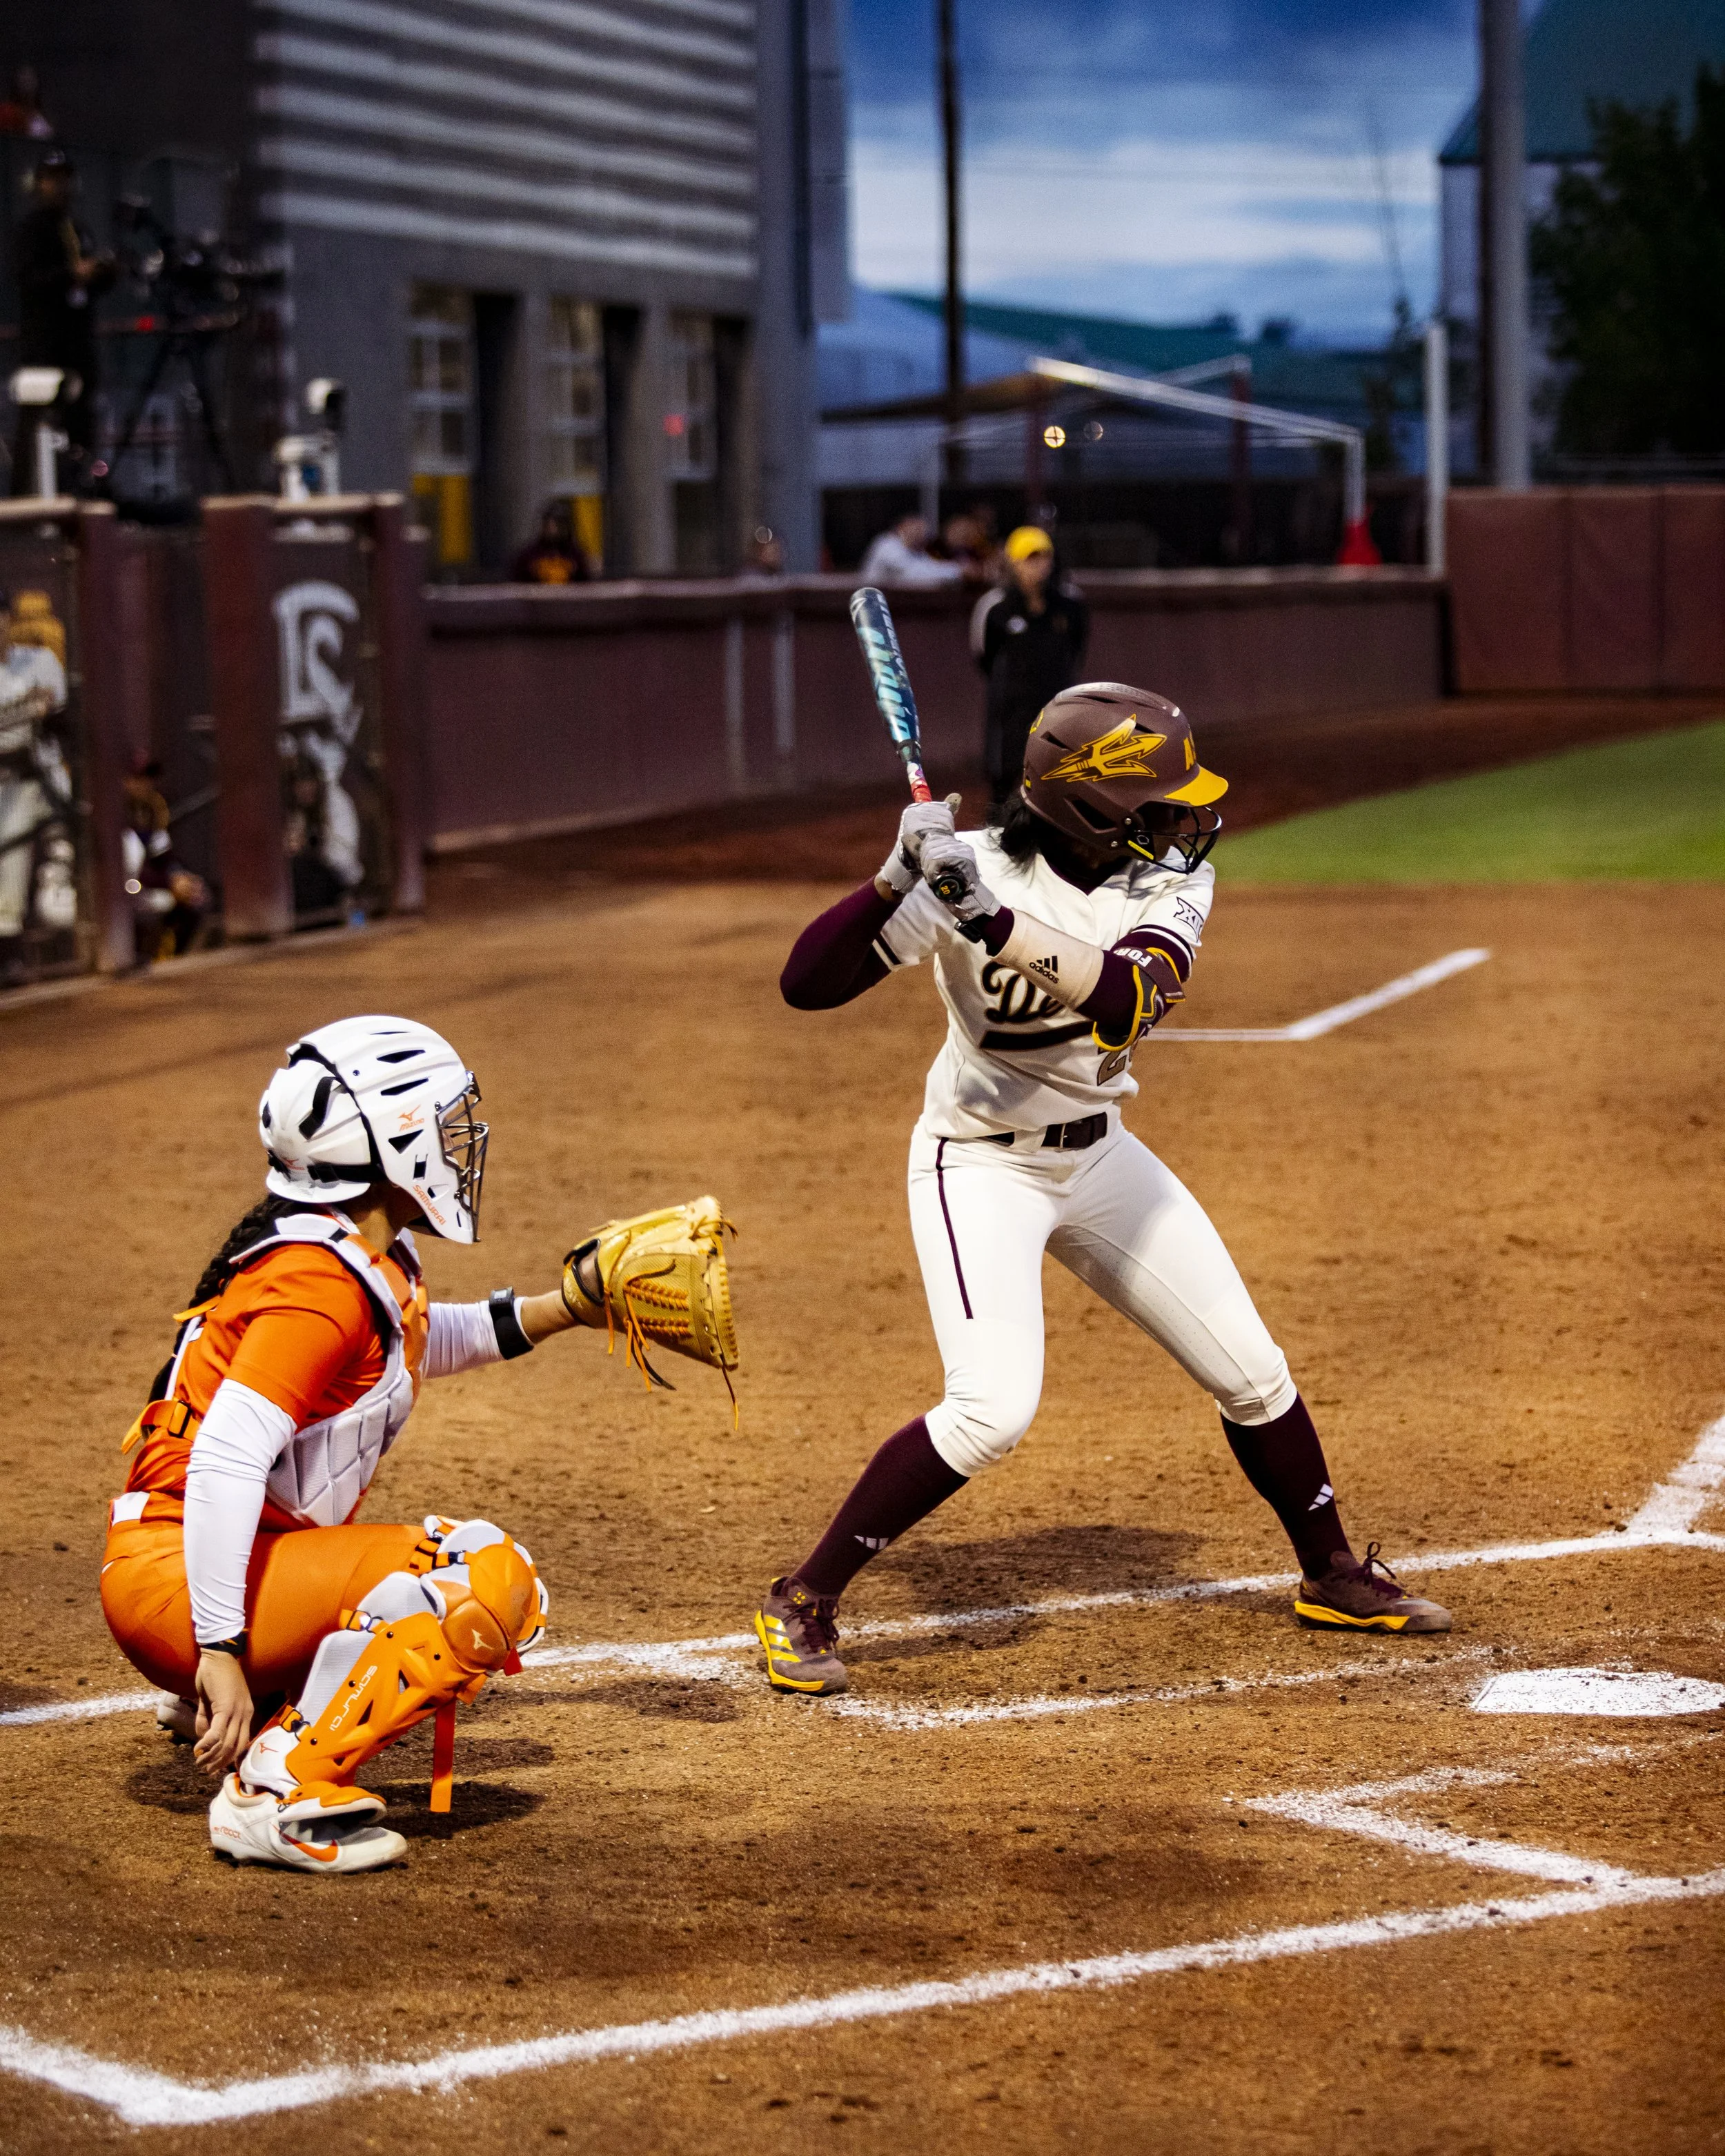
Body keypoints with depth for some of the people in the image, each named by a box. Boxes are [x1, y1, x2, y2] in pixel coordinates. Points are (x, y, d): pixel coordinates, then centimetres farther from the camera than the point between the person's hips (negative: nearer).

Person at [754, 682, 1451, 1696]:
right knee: (993, 1408, -23)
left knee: (1253, 1372, 11)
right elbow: (806, 983, -26)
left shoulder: (1173, 881, -13)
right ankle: (803, 1604, -9)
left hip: (1100, 1155, 5)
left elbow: (1127, 1002, -33)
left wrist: (999, 925, -45)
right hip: (980, 1165, -5)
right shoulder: (975, 867, -22)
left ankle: (1333, 1575, 35)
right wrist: (898, 877, -39)